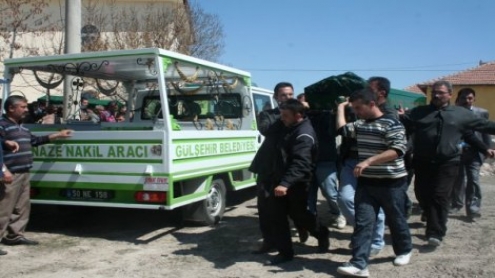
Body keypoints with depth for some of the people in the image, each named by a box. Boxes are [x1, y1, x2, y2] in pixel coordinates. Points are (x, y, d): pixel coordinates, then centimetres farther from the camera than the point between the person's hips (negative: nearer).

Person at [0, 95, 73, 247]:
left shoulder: (22, 128, 18)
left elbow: (35, 141, 28)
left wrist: (58, 135, 31)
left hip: (24, 173, 10)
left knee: (21, 207, 15)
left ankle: (15, 235, 25)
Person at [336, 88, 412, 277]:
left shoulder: (391, 124, -14)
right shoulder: (360, 124, 10)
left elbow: (397, 151, -23)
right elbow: (342, 129, 16)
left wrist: (369, 160, -31)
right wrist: (341, 108, 19)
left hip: (391, 183, -6)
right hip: (366, 182, 6)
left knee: (396, 220, 13)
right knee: (362, 222, -3)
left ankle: (404, 251, 38)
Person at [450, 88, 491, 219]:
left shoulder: (482, 113, 3)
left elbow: (486, 133, 5)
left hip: (474, 152, -1)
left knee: (473, 180, -7)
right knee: (457, 180, 11)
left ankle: (473, 208, -3)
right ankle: (456, 204, 28)